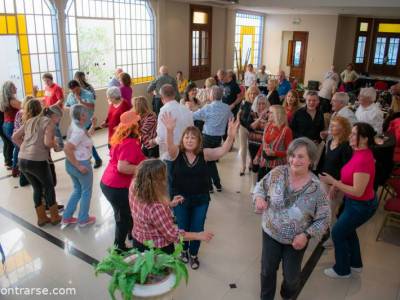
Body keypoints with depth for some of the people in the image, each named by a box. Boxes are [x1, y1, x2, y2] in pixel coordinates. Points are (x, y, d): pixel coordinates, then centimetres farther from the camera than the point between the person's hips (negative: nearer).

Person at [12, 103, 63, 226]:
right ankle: (55, 217, 25)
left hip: (22, 160, 7)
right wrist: (55, 144, 3)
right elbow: (48, 142, -17)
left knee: (37, 188, 22)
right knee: (49, 187, 14)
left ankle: (41, 218, 31)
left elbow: (15, 137, 17)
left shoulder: (30, 121, 17)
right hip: (37, 161, -7)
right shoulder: (49, 122, -4)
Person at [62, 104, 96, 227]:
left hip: (70, 164, 9)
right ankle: (83, 219, 23)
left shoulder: (75, 126, 4)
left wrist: (93, 126, 7)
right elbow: (67, 149, -31)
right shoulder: (79, 131, -24)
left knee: (77, 190, 23)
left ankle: (66, 217, 27)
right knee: (86, 191, 11)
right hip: (82, 164, -9)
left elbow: (86, 137, 17)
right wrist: (79, 166, -26)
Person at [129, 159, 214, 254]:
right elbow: (173, 234, -24)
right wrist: (199, 236, -14)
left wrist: (169, 204, 8)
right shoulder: (156, 208, -39)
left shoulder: (135, 189, -15)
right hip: (157, 250, -7)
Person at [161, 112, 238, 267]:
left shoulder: (204, 154, -10)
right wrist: (170, 130, -56)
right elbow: (169, 145, -34)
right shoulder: (177, 153, -12)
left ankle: (193, 254, 39)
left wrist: (231, 136, -44)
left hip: (200, 199, 1)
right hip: (180, 198, 0)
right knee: (183, 228, 17)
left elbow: (222, 151, -25)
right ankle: (184, 250, 48)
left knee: (197, 228, 11)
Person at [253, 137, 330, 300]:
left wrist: (306, 235, -23)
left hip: (296, 239, -1)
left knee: (291, 276, 18)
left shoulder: (316, 188, -22)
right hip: (271, 233, 1)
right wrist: (259, 197, -22)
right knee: (267, 270, 17)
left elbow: (323, 218, -12)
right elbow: (261, 186, -1)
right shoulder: (277, 173, -17)